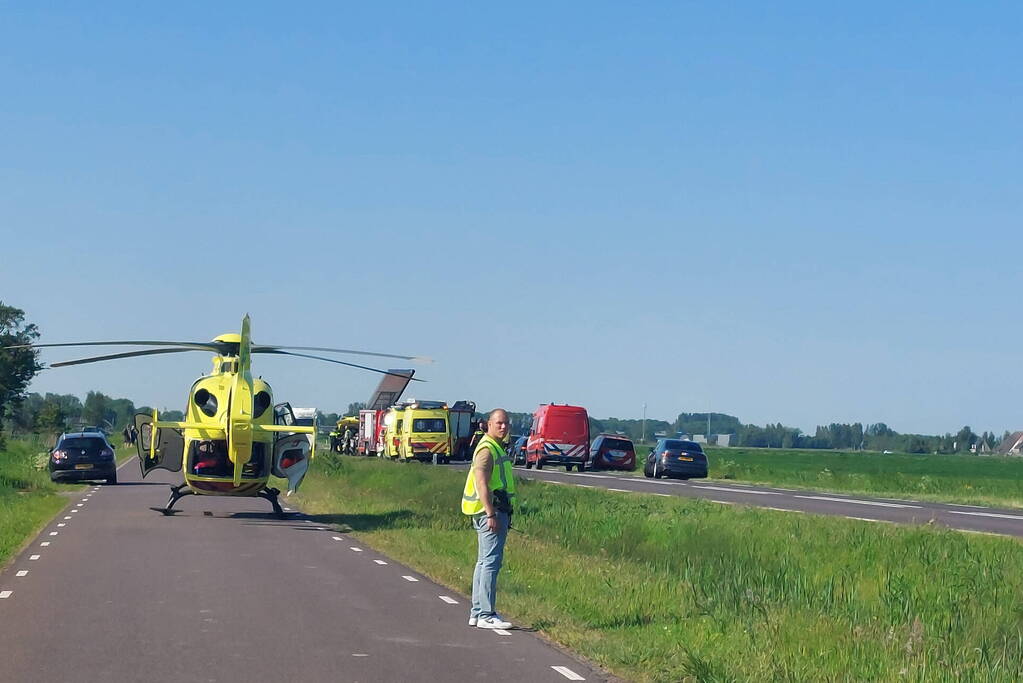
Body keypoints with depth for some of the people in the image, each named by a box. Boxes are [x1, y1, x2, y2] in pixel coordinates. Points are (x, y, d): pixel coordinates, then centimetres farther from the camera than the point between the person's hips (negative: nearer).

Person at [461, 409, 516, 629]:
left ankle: (477, 613, 18)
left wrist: (504, 515, 25)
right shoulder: (487, 449, -12)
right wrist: (491, 514, -26)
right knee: (491, 561, -12)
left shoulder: (497, 448, 20)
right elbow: (481, 483, -21)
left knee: (485, 562, 13)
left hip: (496, 511, 11)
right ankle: (486, 615, -14)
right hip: (491, 511, -11)